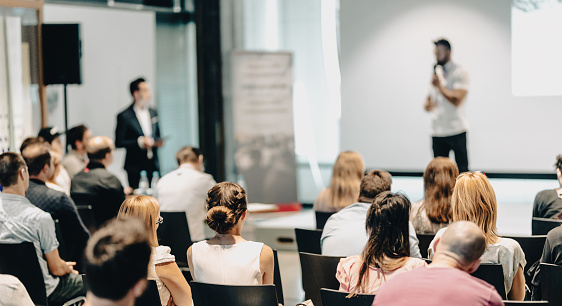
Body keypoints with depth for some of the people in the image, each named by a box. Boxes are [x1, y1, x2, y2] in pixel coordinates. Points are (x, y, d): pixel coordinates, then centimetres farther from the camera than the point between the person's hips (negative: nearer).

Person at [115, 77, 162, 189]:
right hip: (135, 168, -5)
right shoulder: (124, 116, -5)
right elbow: (118, 142, -8)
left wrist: (158, 142, 1)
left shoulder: (153, 113, 14)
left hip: (154, 166, 5)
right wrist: (139, 142, -17)